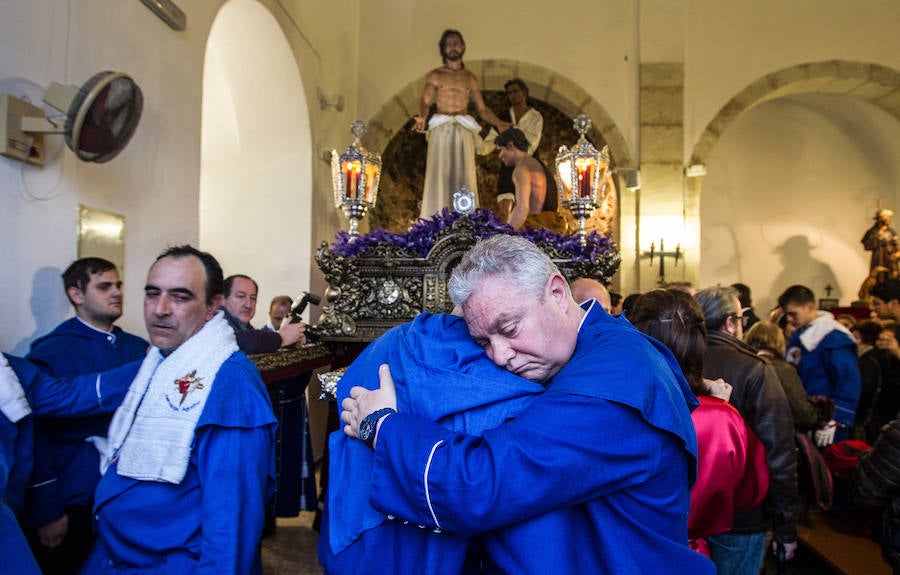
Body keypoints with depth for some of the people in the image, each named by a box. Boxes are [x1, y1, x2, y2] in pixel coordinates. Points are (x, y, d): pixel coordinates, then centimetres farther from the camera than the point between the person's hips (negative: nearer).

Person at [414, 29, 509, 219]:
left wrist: (498, 123, 2)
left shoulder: (470, 78, 19)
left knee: (464, 177, -5)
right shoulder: (434, 75, 13)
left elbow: (482, 109, 18)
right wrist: (421, 117, -20)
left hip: (464, 132, 2)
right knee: (439, 175, -8)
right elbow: (425, 101, 2)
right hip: (441, 130, -2)